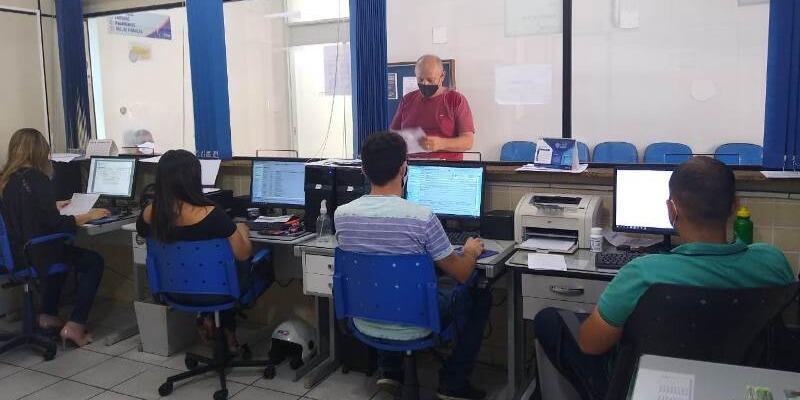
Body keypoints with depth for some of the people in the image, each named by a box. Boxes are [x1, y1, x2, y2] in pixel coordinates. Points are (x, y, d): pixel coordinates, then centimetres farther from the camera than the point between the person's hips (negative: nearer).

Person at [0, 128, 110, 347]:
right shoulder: (36, 179, -19)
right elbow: (55, 224, -19)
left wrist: (54, 207, 31)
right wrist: (88, 216, -7)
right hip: (35, 255, -9)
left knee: (59, 252, 34)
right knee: (94, 262, 5)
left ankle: (48, 315, 36)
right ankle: (74, 326, 2)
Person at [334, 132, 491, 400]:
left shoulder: (342, 214, -11)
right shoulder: (421, 217, -25)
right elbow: (461, 275, -12)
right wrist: (472, 251, 11)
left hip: (364, 323, 5)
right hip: (412, 326, -4)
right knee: (480, 296, 18)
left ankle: (389, 369, 32)